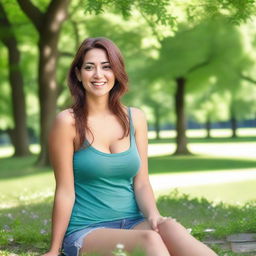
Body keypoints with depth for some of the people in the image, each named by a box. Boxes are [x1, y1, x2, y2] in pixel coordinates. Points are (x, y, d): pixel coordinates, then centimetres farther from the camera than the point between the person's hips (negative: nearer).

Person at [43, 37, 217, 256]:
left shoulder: (135, 118, 8)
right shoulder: (68, 122, -5)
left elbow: (141, 183, 7)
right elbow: (65, 191, -4)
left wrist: (153, 215, -12)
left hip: (132, 224, 4)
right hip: (86, 232, -3)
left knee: (169, 227, -31)